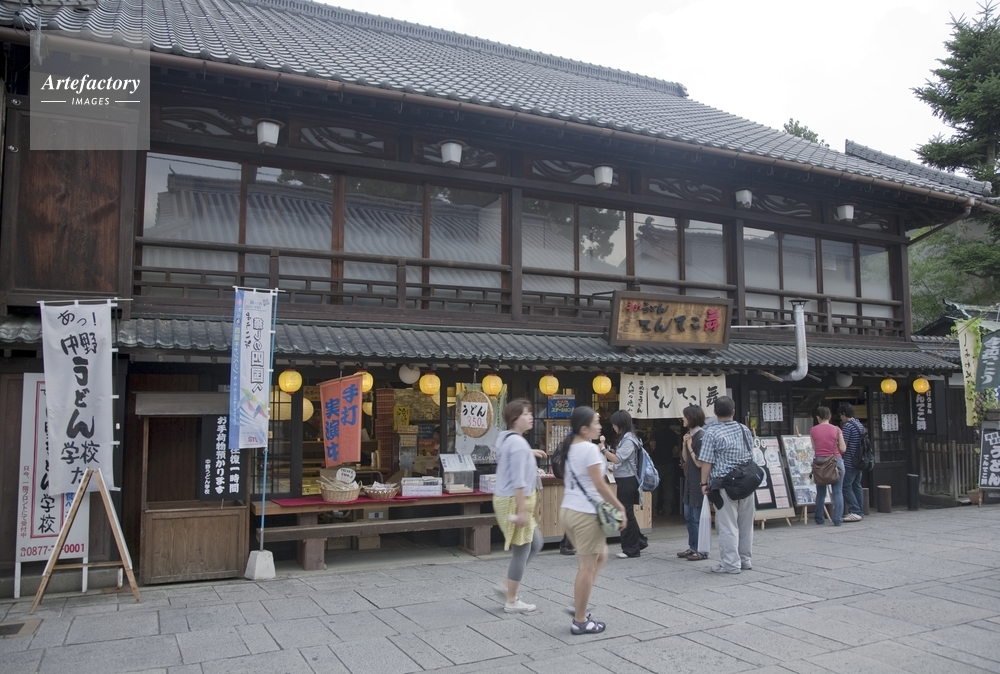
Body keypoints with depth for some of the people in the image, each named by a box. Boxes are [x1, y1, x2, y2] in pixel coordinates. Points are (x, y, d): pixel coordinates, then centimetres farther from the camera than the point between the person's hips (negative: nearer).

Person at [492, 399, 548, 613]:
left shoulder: (505, 437, 10)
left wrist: (529, 453, 32)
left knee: (536, 543, 20)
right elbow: (518, 481, -25)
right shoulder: (518, 443, -21)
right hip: (514, 501, -10)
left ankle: (507, 585, 24)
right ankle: (512, 602, 12)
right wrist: (522, 510, -25)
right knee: (521, 551, 1)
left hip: (507, 498, 10)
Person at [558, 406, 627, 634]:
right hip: (585, 513, -9)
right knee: (587, 567, 2)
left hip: (568, 509, 9)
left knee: (600, 556, 23)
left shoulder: (569, 448, 9)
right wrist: (620, 508, -9)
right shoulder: (590, 449, -16)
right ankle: (580, 621, 11)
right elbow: (600, 485, -16)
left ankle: (578, 605, 22)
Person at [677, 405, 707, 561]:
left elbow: (699, 463, -19)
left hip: (699, 482, -10)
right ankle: (692, 547, 25)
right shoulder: (690, 435, 11)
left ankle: (702, 551, 8)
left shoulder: (701, 436, -17)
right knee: (689, 516, 15)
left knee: (698, 518, -1)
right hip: (690, 481, 10)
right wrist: (684, 444, -2)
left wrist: (690, 447, -13)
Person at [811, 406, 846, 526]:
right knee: (837, 491, 3)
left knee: (820, 492, 13)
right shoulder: (836, 429, -1)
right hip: (836, 461, -1)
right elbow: (843, 449, -1)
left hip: (820, 461, 1)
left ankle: (819, 519, 18)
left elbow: (813, 449, 1)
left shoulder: (813, 430, 0)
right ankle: (837, 519, -1)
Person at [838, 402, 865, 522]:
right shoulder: (860, 425, 13)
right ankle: (860, 512, 15)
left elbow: (843, 446, -16)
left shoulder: (847, 426, -15)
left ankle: (855, 512, -10)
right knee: (857, 486, 13)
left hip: (849, 463, -9)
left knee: (846, 486, -6)